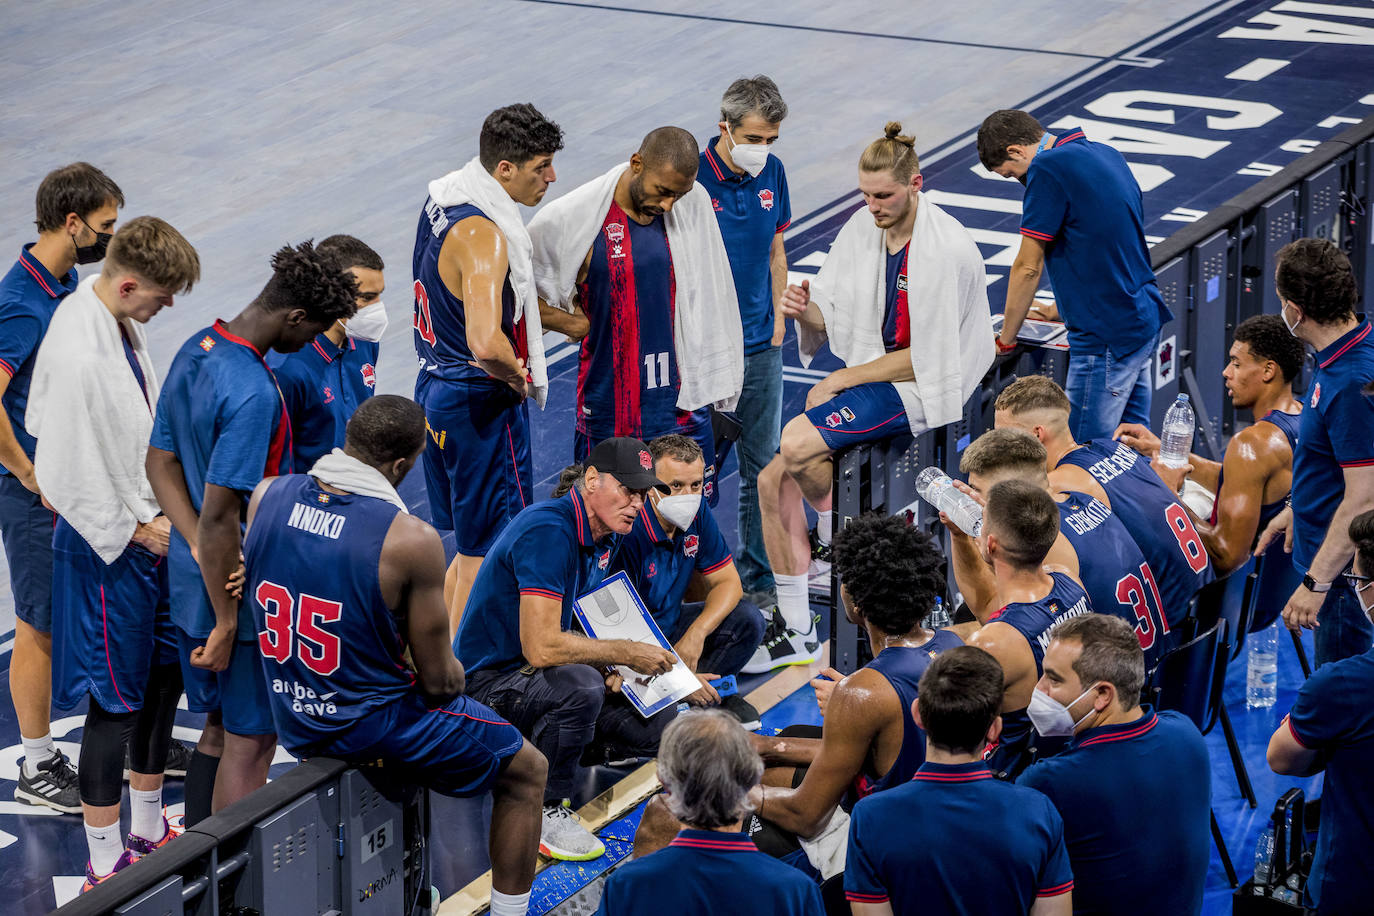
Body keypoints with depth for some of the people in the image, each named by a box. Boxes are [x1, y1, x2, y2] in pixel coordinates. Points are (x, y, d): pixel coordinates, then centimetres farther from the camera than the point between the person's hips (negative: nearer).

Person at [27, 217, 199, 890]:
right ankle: (106, 866, 14)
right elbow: (70, 475, -25)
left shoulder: (122, 322, 0)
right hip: (106, 546, -9)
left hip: (149, 528, 9)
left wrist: (160, 510, 12)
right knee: (117, 702, 1)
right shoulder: (78, 358, -29)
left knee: (164, 680, 19)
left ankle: (148, 831, 37)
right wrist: (137, 530, -14)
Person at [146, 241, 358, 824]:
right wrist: (227, 622, -19)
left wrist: (201, 550, -4)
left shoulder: (195, 350, 3)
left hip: (192, 579, 9)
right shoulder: (252, 393, -27)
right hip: (245, 592, -9)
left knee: (220, 727, 20)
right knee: (251, 743, 2)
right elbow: (219, 515, -27)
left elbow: (161, 465, 7)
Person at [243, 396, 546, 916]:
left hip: (292, 719, 7)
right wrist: (451, 673, 8)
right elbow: (439, 680, -17)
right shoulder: (412, 540, -26)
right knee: (527, 772, 17)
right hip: (374, 726, -7)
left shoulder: (266, 497, -10)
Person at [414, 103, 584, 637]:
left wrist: (559, 321, 14)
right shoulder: (483, 234, -26)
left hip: (437, 387, 10)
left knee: (471, 540, 21)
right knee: (487, 551, 2)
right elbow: (486, 343, -39)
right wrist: (518, 375, -18)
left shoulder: (444, 202, 6)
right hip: (482, 404, -10)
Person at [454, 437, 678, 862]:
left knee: (659, 722, -2)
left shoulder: (604, 536, 6)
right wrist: (626, 654, -22)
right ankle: (547, 809, -17)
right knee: (579, 686, -37)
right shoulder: (548, 532, -25)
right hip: (489, 679, -9)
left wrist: (609, 671, -4)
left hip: (539, 671, 9)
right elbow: (541, 647, -32)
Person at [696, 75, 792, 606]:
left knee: (762, 468, 13)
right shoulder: (692, 179, -16)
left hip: (762, 346, 6)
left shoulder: (771, 173, 3)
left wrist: (777, 315, 10)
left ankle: (759, 577, 24)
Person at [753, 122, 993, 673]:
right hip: (864, 374, 8)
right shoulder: (862, 229, 0)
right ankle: (794, 632, 12)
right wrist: (806, 310, -17)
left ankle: (836, 543, 2)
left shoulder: (947, 251, -22)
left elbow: (927, 357, -21)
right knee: (773, 482, 1)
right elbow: (829, 312, 8)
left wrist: (843, 380, -17)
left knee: (797, 443, -26)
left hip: (920, 389, -8)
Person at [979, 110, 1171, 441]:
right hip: (1144, 320, 10)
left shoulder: (1047, 169, -14)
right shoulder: (1106, 154, 13)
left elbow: (1028, 267, -11)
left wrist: (1005, 339, 1)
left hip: (1107, 336, -10)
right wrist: (1061, 308, 33)